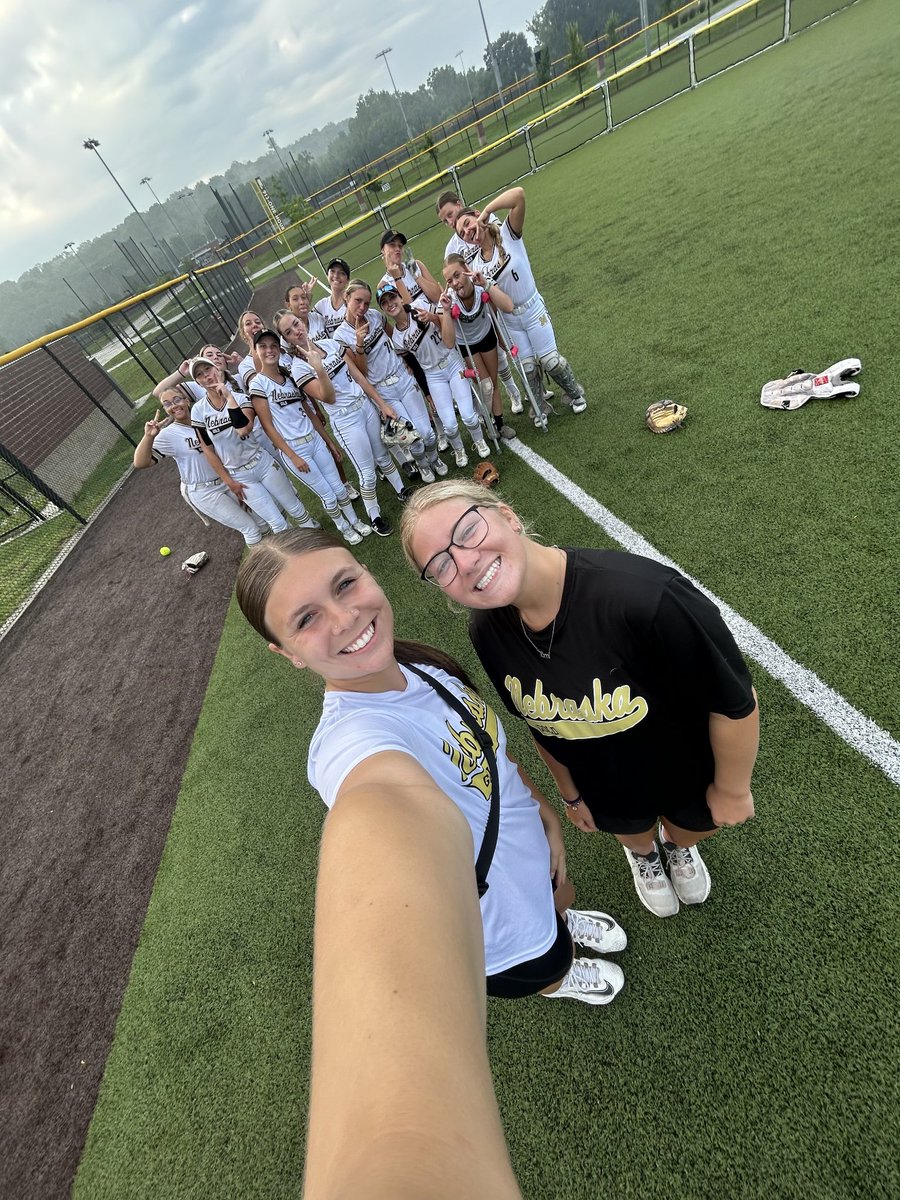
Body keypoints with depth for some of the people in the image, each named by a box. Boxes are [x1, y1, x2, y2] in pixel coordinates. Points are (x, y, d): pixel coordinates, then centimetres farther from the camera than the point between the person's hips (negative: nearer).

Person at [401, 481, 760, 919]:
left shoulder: (644, 596, -44)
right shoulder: (487, 632, -25)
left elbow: (736, 702, -26)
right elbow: (541, 724, -6)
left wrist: (731, 789, -11)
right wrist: (570, 792, 8)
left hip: (690, 773, -1)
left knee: (692, 829, 34)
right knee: (633, 832, 34)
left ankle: (678, 846, 72)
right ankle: (643, 853, 72)